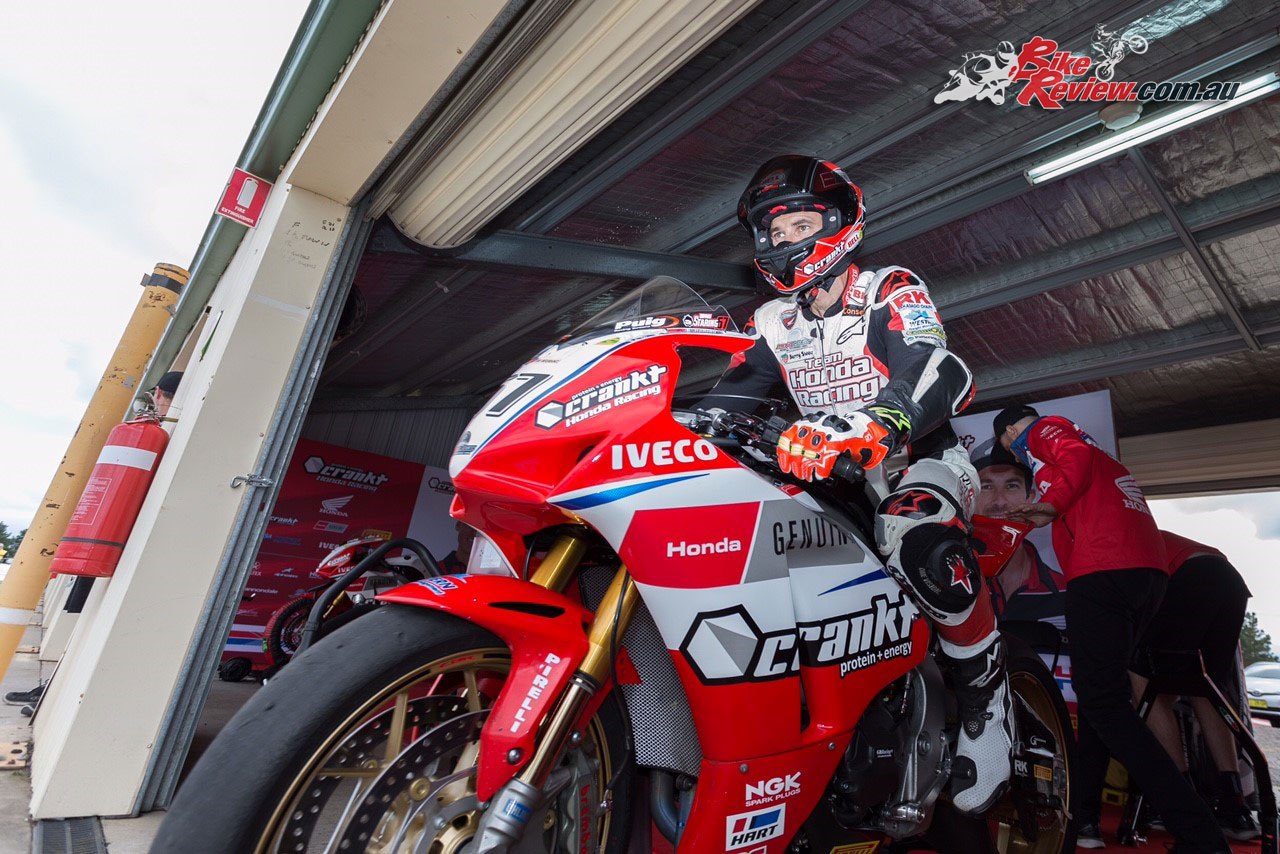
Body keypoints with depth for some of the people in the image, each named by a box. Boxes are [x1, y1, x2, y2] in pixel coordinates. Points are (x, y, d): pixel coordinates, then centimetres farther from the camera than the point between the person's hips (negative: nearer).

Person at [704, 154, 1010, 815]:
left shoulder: (890, 292, -7)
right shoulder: (773, 322, 11)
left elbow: (939, 376, -26)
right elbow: (725, 400, 4)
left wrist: (865, 428, -47)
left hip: (917, 462, -5)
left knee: (920, 545, -38)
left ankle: (985, 695, -11)